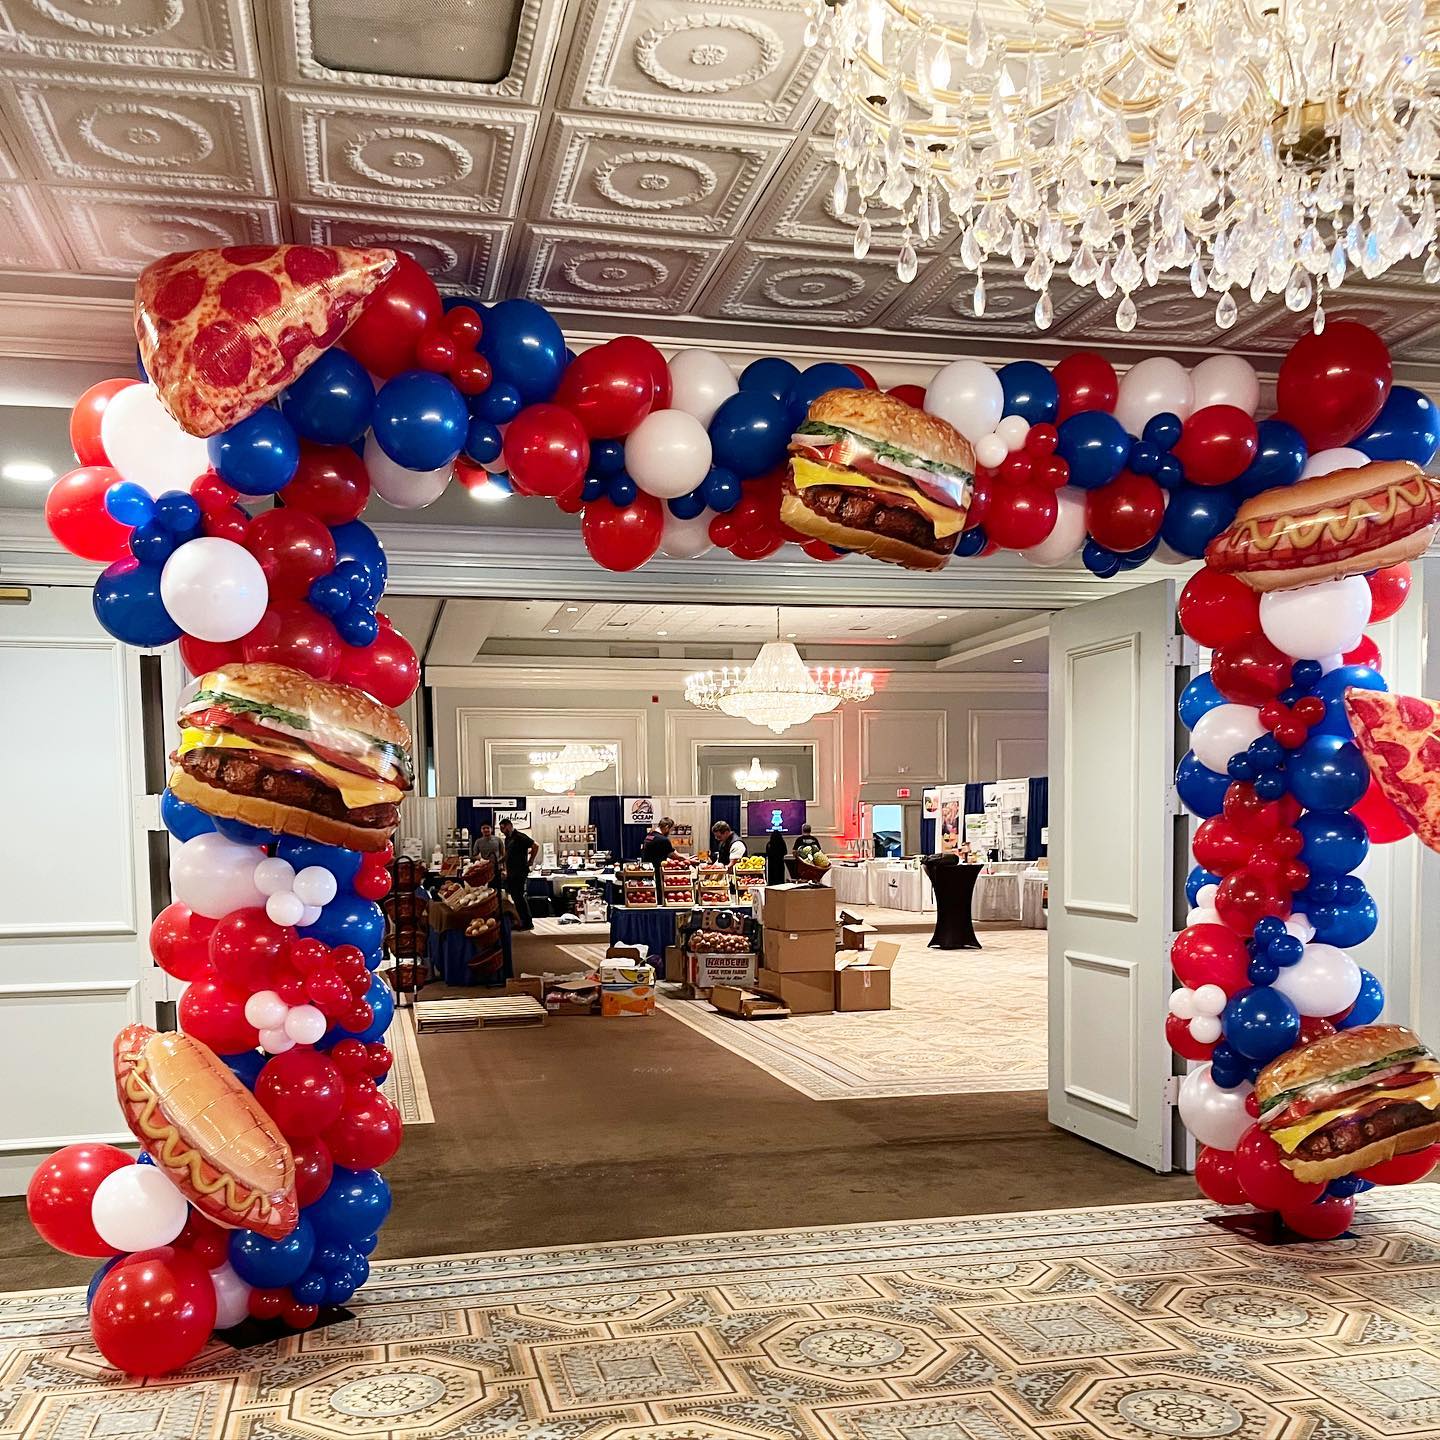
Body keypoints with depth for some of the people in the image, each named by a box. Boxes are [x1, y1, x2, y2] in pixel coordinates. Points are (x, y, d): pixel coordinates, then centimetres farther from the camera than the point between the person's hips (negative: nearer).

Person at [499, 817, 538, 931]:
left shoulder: (519, 837, -11)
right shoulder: (507, 839, 16)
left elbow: (535, 846, -17)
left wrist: (531, 861, -9)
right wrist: (506, 871, 18)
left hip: (520, 873, -9)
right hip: (511, 874, 9)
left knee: (519, 897, -9)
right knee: (515, 897, 9)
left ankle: (528, 923, -5)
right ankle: (523, 921, 15)